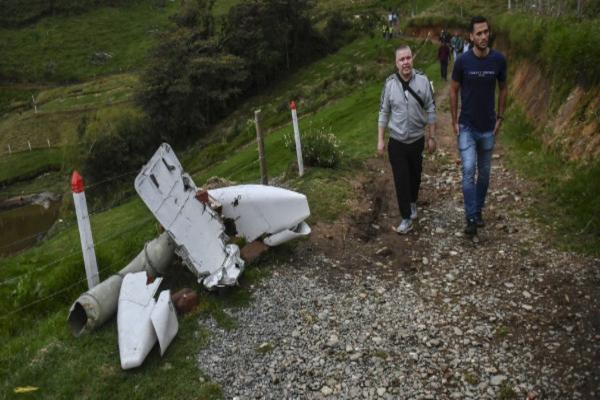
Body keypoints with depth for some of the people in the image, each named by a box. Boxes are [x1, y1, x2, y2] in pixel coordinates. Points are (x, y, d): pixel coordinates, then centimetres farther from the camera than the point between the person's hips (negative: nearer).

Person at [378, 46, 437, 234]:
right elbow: (384, 113, 0)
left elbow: (430, 110, -2)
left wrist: (432, 137, 0)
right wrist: (380, 140, 0)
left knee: (415, 176, 18)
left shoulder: (423, 81, -10)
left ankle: (412, 203, 44)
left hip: (417, 139, 1)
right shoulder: (390, 83, -8)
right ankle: (407, 218, 11)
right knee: (401, 180, 1)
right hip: (397, 142, -1)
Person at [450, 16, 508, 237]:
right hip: (467, 127, -2)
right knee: (469, 171, -10)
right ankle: (471, 218, -2)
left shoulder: (499, 59, -7)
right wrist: (454, 121, -2)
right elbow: (453, 91, 0)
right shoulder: (462, 61, -11)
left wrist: (500, 118, 4)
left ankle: (479, 211, 30)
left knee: (484, 172, 12)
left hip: (488, 127, 2)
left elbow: (503, 89, 7)